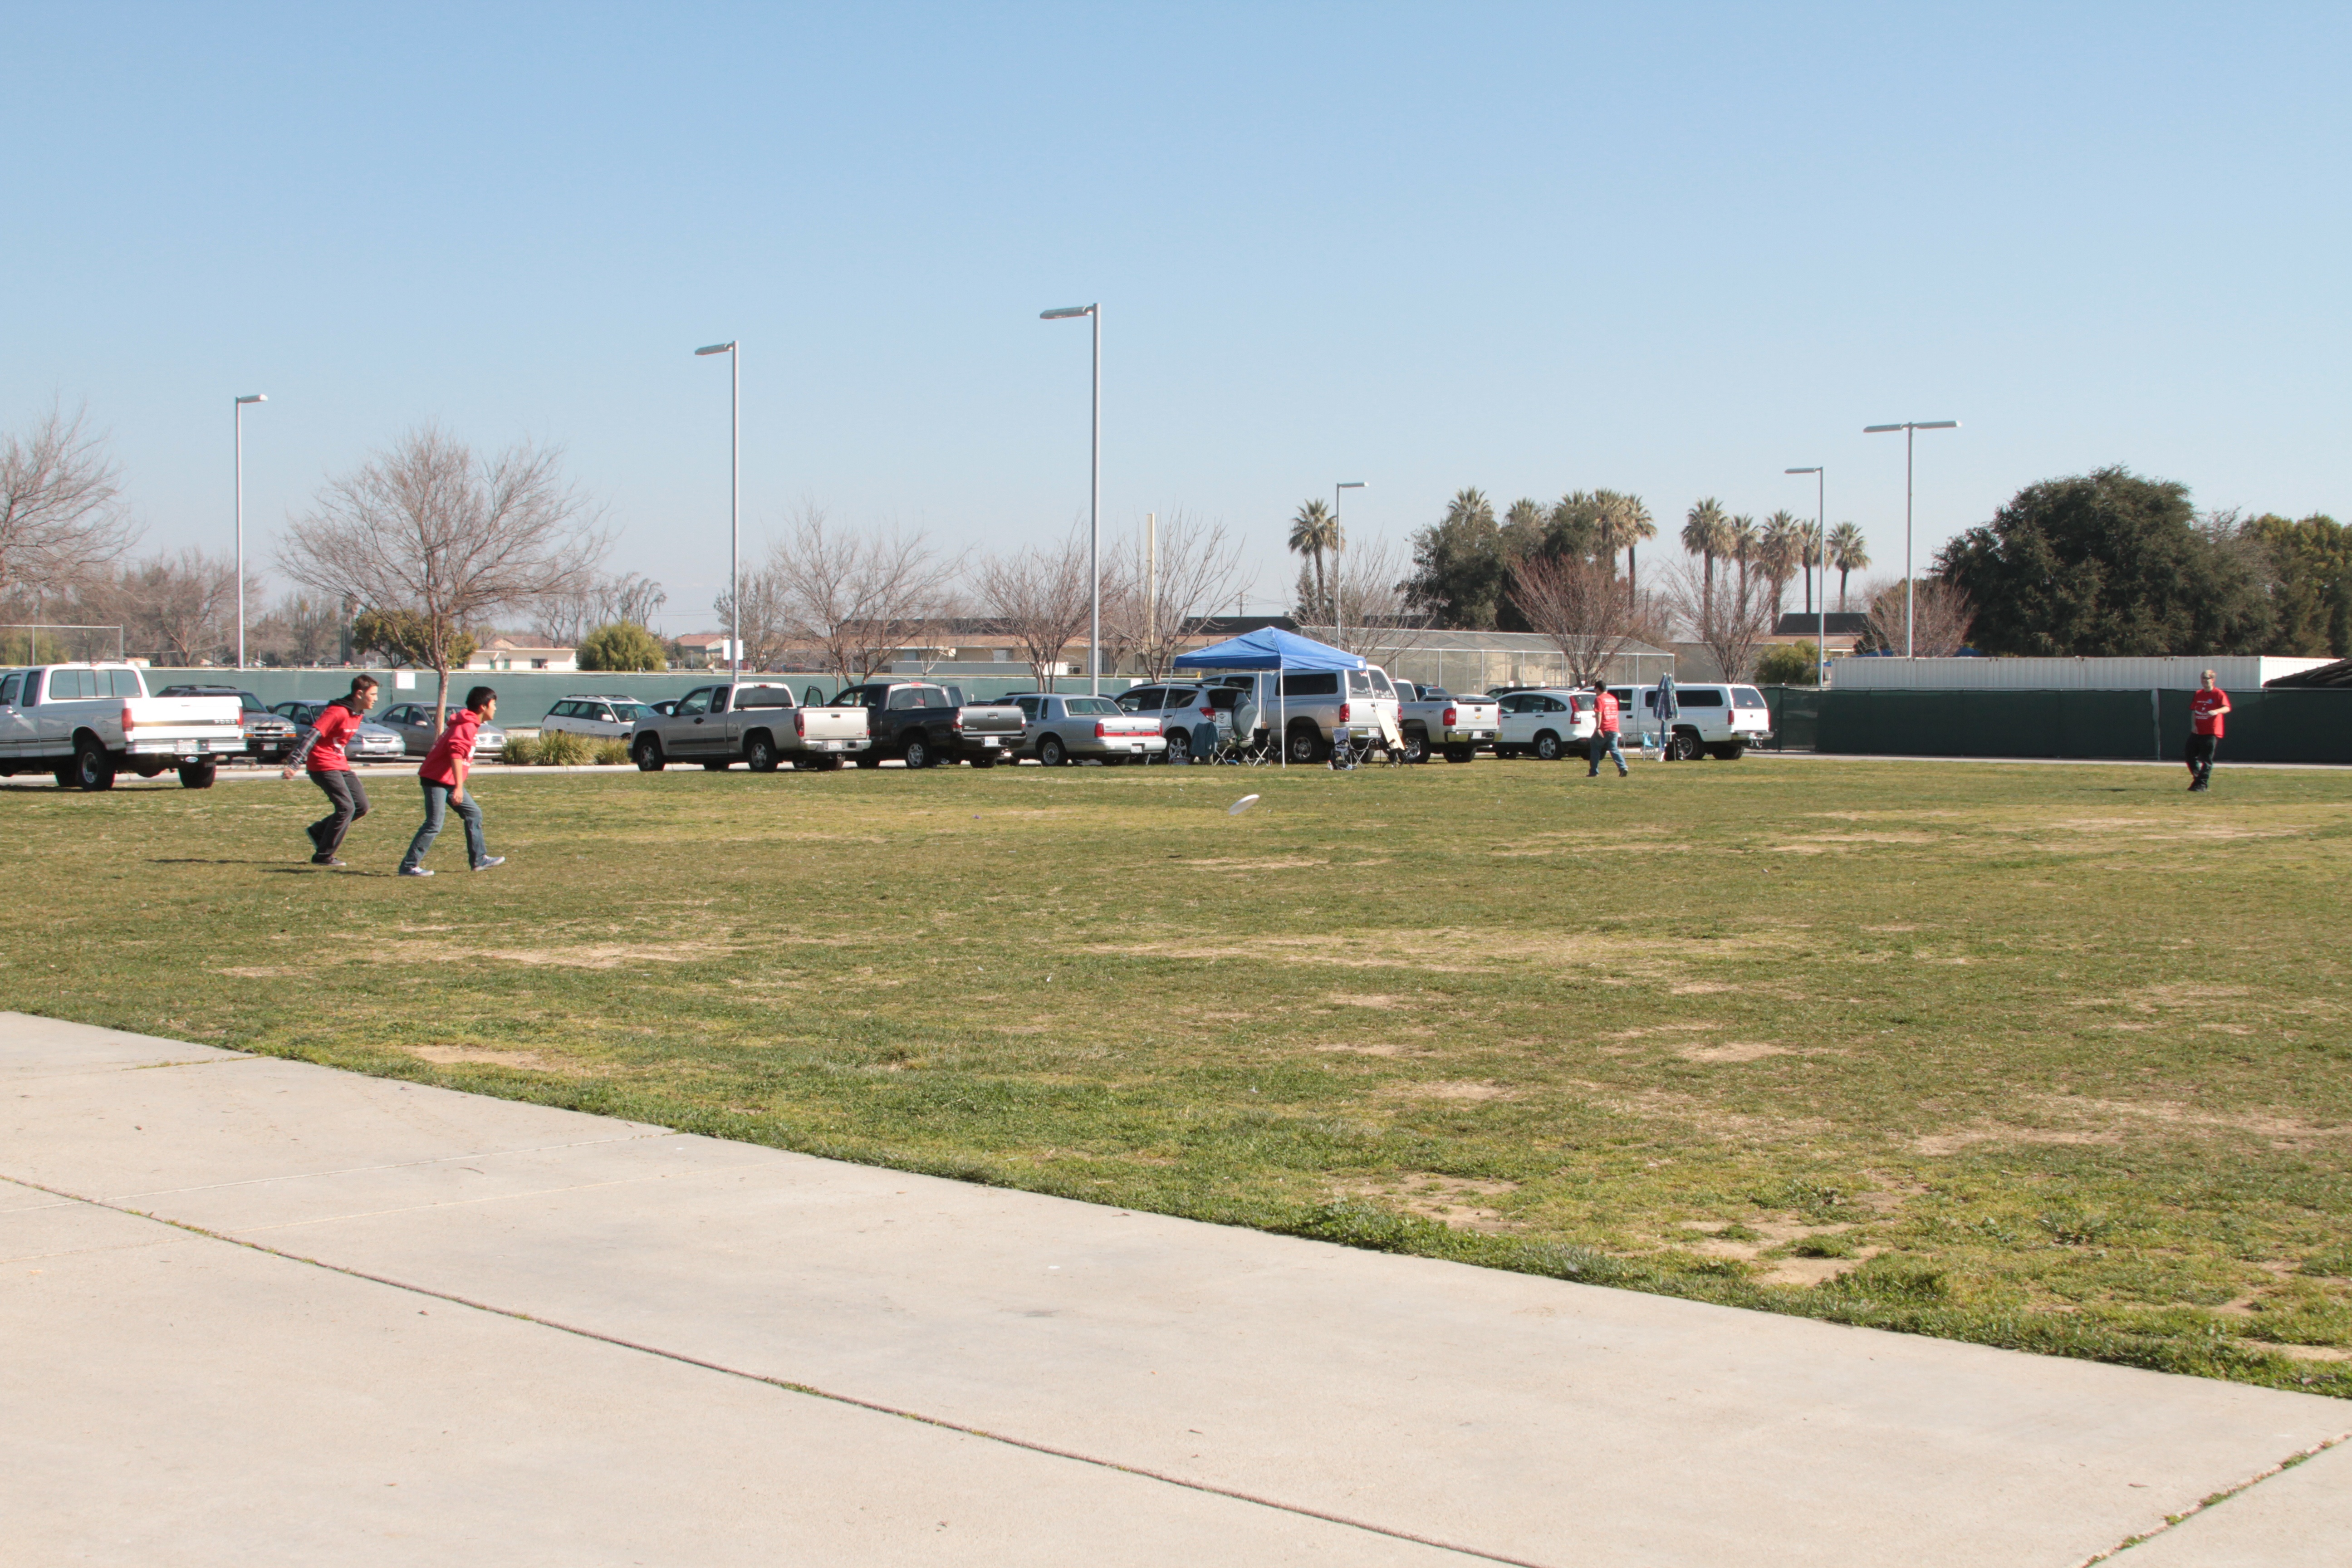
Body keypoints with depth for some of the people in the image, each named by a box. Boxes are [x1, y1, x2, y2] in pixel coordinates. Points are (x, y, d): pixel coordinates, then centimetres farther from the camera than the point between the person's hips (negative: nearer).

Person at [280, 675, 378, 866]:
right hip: (324, 766, -9)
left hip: (340, 765, 9)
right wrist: (294, 764, -33)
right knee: (346, 807, -15)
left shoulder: (358, 714, 9)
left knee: (362, 806, 4)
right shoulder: (338, 712, -20)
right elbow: (312, 735, -26)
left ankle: (318, 831, 18)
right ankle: (323, 856, -7)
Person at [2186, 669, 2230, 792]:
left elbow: (2227, 708, -22)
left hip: (2211, 733, -7)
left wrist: (2216, 711, -43)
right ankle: (2198, 780, 25)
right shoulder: (2198, 694, 12)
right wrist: (2193, 725, 0)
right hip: (2197, 732, 7)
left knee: (2206, 760, -7)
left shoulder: (2219, 694, -7)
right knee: (2190, 757, 10)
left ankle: (2202, 784, -3)